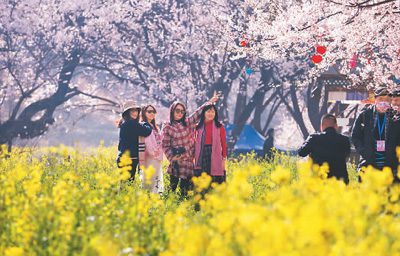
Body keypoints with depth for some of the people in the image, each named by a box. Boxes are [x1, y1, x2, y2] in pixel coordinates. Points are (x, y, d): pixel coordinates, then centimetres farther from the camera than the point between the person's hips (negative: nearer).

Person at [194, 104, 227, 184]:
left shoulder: (219, 127, 2)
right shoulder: (198, 127, 6)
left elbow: (223, 144, 2)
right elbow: (195, 144, 7)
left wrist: (223, 159, -3)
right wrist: (194, 159, 0)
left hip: (215, 158, -1)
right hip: (202, 157, 1)